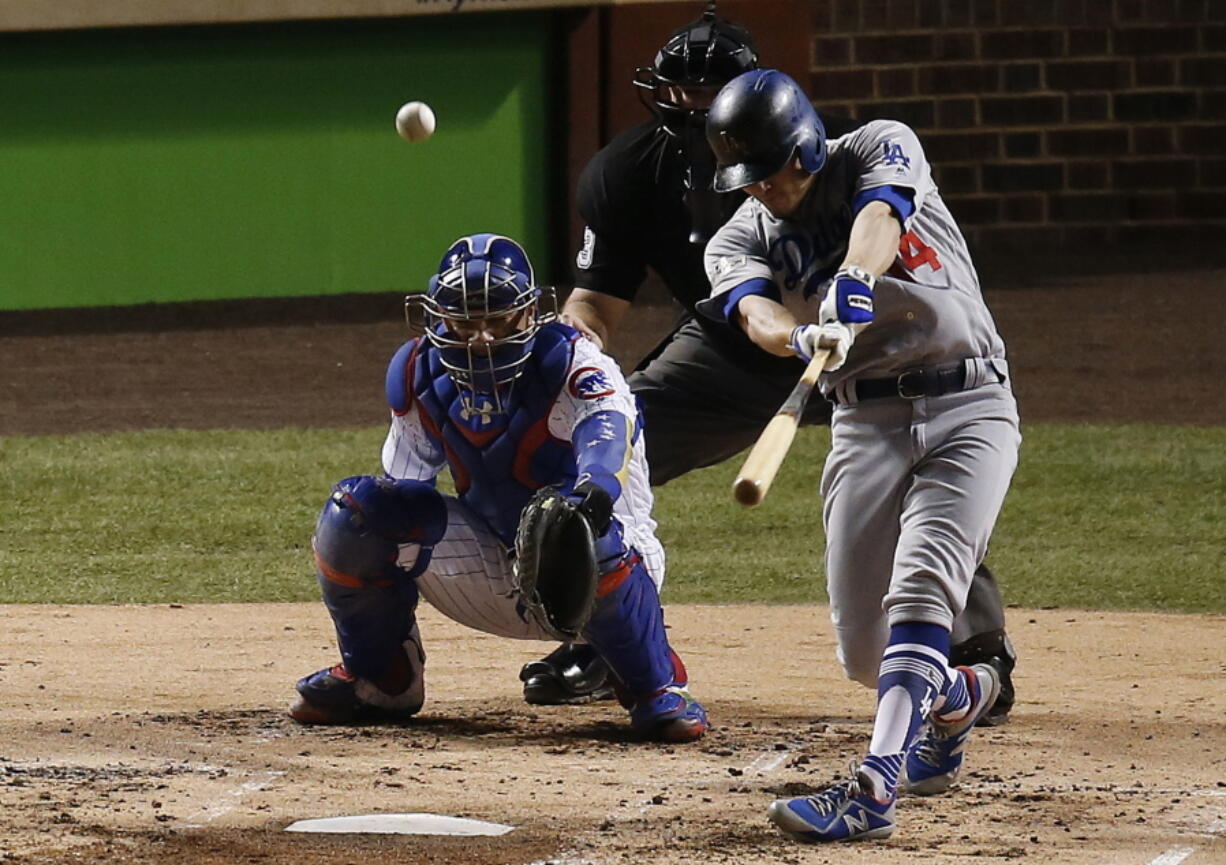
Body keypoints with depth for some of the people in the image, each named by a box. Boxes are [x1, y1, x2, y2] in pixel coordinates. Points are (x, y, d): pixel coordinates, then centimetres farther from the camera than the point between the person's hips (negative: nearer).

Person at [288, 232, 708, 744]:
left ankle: (657, 691, -17)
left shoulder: (569, 365, -21)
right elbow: (403, 487, 6)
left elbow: (609, 425, -45)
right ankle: (380, 680, 11)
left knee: (591, 541, -41)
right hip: (492, 575, 5)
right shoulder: (419, 375, -4)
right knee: (351, 514, -11)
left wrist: (595, 488, -68)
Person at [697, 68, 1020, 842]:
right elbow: (757, 313, -18)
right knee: (865, 650, 1)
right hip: (866, 424, 4)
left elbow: (878, 216, -24)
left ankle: (874, 792, -34)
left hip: (969, 407, -4)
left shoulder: (881, 149, -1)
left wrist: (856, 275, -46)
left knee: (920, 591, -23)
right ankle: (960, 697, 36)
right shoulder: (739, 242, 4)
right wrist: (802, 337, -41)